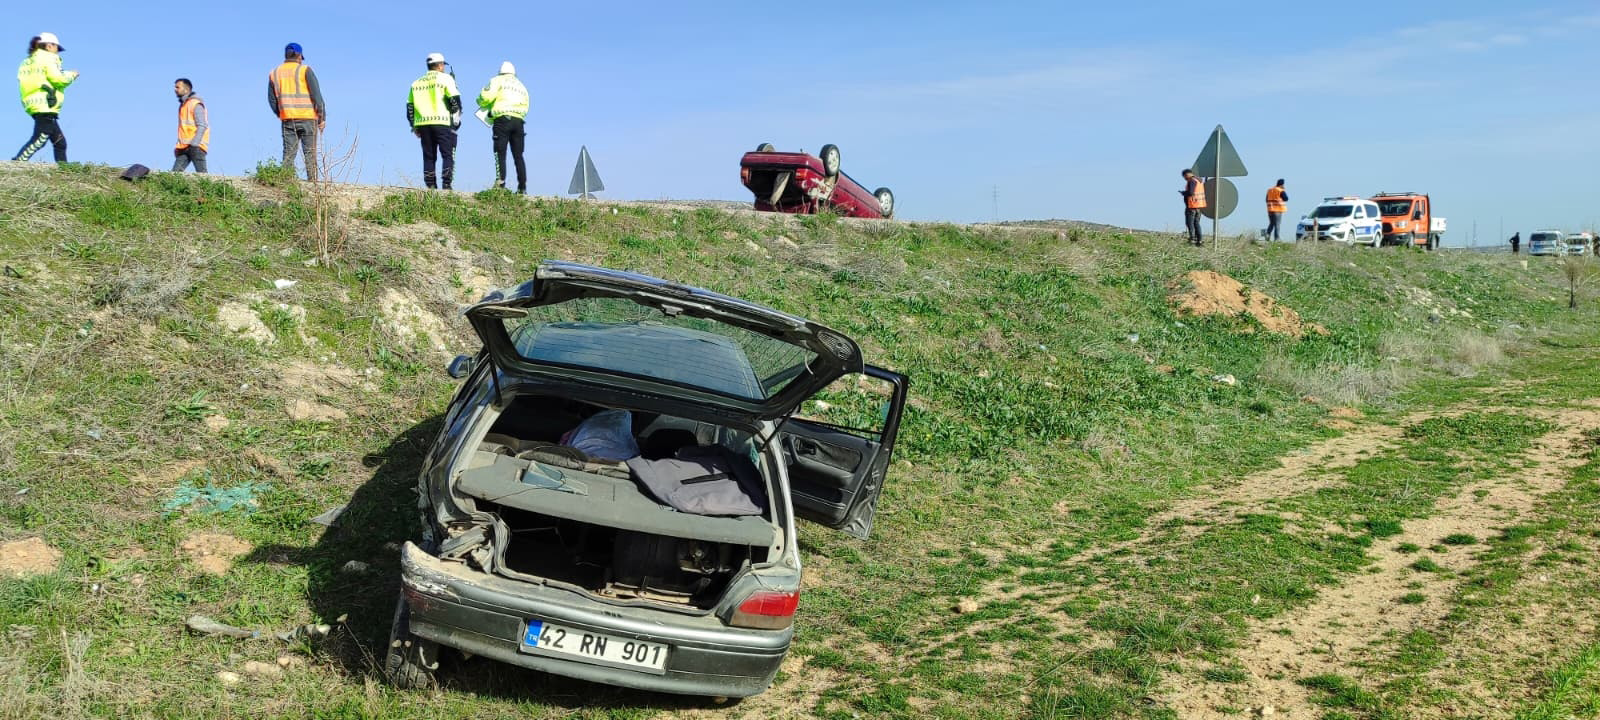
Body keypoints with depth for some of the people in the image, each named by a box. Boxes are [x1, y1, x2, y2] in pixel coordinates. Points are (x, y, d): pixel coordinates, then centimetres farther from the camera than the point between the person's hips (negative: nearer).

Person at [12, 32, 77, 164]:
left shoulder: (27, 62, 24)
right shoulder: (48, 58, -1)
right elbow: (57, 78, -13)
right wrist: (71, 75, 6)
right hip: (46, 105, -9)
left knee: (60, 141, 10)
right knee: (39, 139, -13)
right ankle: (16, 163, -19)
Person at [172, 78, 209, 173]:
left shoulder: (196, 104, -5)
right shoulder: (183, 105, 21)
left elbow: (202, 126, -14)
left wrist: (194, 144, -22)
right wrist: (178, 146, 17)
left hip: (196, 147, -8)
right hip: (184, 147, 8)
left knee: (201, 173, -10)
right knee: (175, 172, -4)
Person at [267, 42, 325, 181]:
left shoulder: (274, 73, 12)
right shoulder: (305, 70, 0)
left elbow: (272, 100, 12)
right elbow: (316, 94, -7)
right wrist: (322, 117, -4)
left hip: (287, 119, 3)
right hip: (308, 117, -3)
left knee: (288, 153, 3)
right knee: (310, 153, -2)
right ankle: (312, 183, -8)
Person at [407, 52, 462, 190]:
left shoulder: (417, 83, 20)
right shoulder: (445, 78, 4)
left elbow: (410, 106, 20)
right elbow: (454, 99, -6)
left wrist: (414, 127, 25)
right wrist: (456, 119, 2)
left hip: (422, 124, 5)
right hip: (442, 122, -5)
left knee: (428, 156, 9)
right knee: (448, 154, -2)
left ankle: (430, 186, 5)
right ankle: (446, 184, -13)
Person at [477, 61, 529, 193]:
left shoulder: (498, 80, 9)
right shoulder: (522, 86, 28)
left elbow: (487, 96, -7)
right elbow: (525, 108, 19)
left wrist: (481, 103, 17)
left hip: (502, 119, -5)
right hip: (518, 121, 5)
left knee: (500, 154, -7)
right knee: (518, 156, 7)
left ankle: (500, 183, -21)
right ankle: (522, 187, 2)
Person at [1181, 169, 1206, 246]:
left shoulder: (1192, 181, -15)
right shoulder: (1199, 180, 15)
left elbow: (1190, 192, -25)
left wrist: (1182, 192, -6)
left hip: (1192, 206, -9)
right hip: (1199, 205, 9)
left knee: (1189, 223, -5)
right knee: (1196, 223, 12)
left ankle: (1192, 239, -13)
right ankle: (1199, 241, 9)